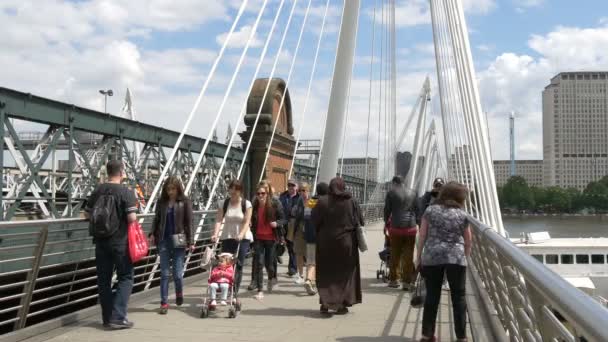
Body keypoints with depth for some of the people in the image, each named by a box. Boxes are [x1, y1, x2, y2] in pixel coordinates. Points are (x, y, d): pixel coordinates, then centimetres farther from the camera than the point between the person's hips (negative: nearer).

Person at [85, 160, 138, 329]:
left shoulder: (97, 191, 4)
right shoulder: (126, 192, -13)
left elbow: (87, 214, 10)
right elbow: (132, 218, -19)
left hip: (100, 241, 5)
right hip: (120, 242, -5)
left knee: (103, 279, 11)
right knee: (125, 278, 6)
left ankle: (107, 318, 18)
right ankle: (117, 317, -3)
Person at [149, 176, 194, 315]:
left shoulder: (185, 202, -1)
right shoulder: (161, 202, 7)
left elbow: (189, 222, -2)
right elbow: (156, 219, 13)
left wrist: (190, 242, -5)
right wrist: (152, 233, -3)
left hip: (178, 240, -2)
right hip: (163, 240, 2)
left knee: (177, 273, 1)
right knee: (164, 273, 2)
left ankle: (179, 293, 30)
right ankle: (164, 303, 6)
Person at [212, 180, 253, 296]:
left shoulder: (246, 204, -2)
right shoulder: (223, 204, 3)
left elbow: (247, 222, -9)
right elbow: (219, 220, -6)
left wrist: (241, 234, -25)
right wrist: (215, 234, -21)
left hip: (242, 238, -2)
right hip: (227, 237, 2)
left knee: (238, 265, -4)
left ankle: (235, 292, 1)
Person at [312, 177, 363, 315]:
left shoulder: (322, 201, -8)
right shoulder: (351, 202, -6)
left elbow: (314, 222, -5)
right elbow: (360, 222, -2)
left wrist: (318, 235, 10)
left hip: (326, 243, 0)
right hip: (346, 242, 0)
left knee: (326, 274, 11)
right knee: (344, 273, 11)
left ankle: (325, 303, 6)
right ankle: (342, 304, 10)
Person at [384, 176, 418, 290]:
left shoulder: (391, 193, -2)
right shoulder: (412, 193, 8)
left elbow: (387, 210, 2)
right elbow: (417, 209, 10)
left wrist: (386, 223, 17)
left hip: (396, 227, -2)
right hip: (411, 227, 2)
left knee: (395, 255, 9)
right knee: (408, 256, 5)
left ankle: (393, 279, 16)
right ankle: (407, 281, 5)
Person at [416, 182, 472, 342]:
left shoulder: (430, 210, 6)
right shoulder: (463, 215, 5)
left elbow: (422, 236, 5)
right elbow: (468, 242, 10)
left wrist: (419, 255, 13)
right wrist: (465, 256, 24)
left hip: (431, 257, 1)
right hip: (456, 258, -1)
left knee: (432, 296, 9)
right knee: (458, 297, 7)